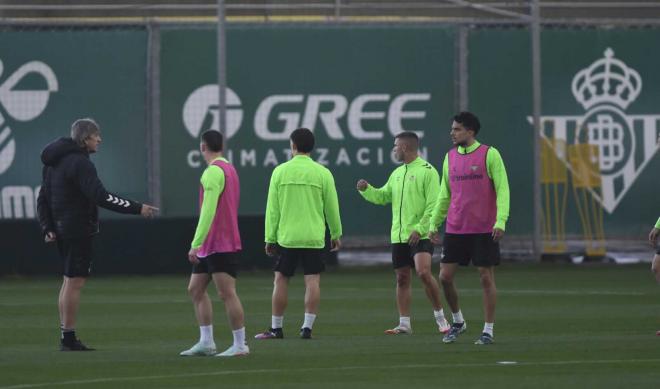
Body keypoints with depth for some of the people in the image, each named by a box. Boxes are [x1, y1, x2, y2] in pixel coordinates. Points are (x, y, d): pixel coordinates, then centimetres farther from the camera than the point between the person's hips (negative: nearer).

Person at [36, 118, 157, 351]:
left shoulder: (55, 163, 14)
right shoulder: (79, 163, -17)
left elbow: (43, 199, 16)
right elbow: (101, 197, -25)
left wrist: (47, 227, 13)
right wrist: (138, 209, -23)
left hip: (63, 229, 10)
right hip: (78, 230, -10)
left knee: (69, 281, 14)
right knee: (75, 282, -6)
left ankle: (66, 337, 16)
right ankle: (68, 339, -6)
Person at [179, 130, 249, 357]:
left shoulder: (214, 172, -15)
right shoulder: (228, 169, 17)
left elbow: (208, 211, -22)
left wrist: (196, 244, -22)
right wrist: (199, 244, 24)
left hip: (221, 246, -10)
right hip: (210, 246, 10)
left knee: (226, 293, -7)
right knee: (195, 289, 11)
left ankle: (240, 345, -4)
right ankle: (206, 342, 12)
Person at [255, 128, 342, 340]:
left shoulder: (280, 171, -1)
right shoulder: (322, 173, 0)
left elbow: (272, 209, 0)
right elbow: (332, 208, 4)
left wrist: (270, 238, 6)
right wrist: (336, 235, 16)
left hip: (286, 236, 0)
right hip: (314, 236, 0)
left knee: (280, 280, 7)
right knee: (312, 281, 2)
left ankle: (276, 328, 10)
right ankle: (307, 326, -4)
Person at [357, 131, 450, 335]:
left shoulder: (427, 171, -8)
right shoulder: (397, 173, 17)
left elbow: (433, 204, -13)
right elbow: (382, 196, 22)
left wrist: (420, 229, -20)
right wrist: (366, 189, 3)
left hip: (420, 235, -8)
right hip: (399, 235, 8)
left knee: (424, 272, -20)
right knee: (402, 278, 7)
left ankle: (440, 317, -7)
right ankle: (404, 324, 11)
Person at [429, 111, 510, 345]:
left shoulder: (489, 155, -6)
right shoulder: (450, 157, 10)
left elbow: (502, 190, -9)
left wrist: (501, 221, -19)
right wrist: (434, 224, 14)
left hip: (484, 230, -5)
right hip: (455, 229, 5)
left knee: (486, 278, -1)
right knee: (445, 276, 0)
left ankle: (488, 331, 7)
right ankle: (457, 321, 21)